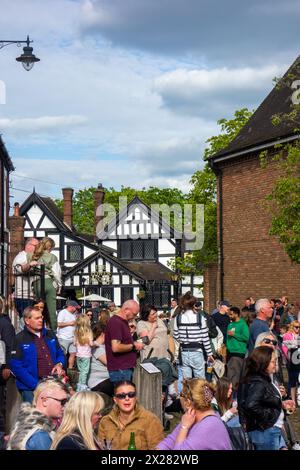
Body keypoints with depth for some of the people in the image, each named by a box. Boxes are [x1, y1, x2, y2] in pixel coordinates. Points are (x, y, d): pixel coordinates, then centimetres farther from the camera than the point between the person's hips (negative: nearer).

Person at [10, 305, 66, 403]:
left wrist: (59, 364, -2)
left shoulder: (50, 334, 11)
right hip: (31, 389, -5)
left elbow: (60, 354, 22)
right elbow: (16, 367, -12)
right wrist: (37, 385, -18)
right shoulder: (19, 339, -7)